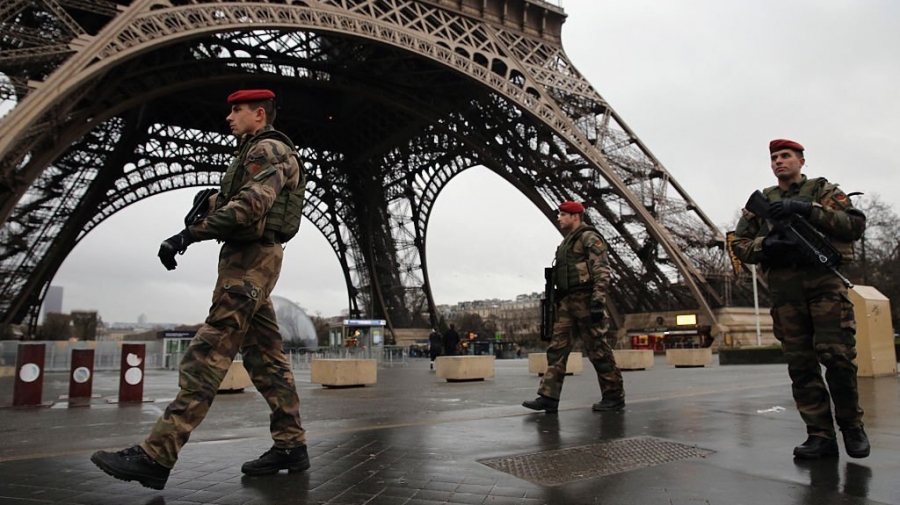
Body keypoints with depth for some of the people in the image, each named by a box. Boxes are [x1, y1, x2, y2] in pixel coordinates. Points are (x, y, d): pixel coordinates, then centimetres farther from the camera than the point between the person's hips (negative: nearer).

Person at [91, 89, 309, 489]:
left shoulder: (268, 149, -7)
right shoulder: (254, 153, 26)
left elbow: (252, 203, -23)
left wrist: (191, 233, -25)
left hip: (250, 259, -10)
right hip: (248, 259, 10)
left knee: (208, 353, -14)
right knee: (266, 356, 7)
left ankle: (156, 456, -14)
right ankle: (291, 445, 10)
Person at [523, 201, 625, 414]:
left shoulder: (589, 237, -5)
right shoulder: (567, 242, 22)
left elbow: (602, 270, -15)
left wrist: (598, 300, -24)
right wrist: (556, 301, 21)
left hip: (585, 299, -9)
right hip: (567, 301, 9)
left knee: (598, 350, -2)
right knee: (557, 348, 0)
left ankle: (614, 396, 9)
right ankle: (549, 396, -2)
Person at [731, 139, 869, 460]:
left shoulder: (823, 191, 14)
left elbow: (856, 224, -2)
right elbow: (739, 245, 14)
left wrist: (808, 210, -13)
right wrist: (765, 245, -7)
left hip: (824, 279, -2)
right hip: (783, 287, 3)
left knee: (838, 357, -9)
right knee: (800, 364, 0)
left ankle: (851, 425, 12)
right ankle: (820, 436, 6)